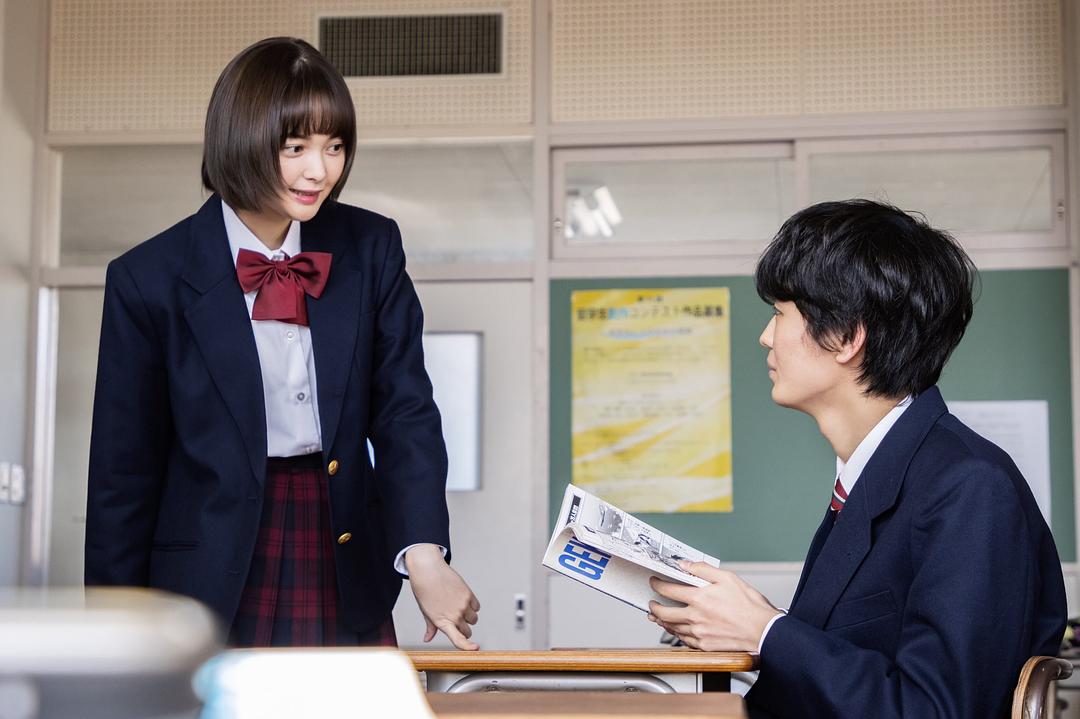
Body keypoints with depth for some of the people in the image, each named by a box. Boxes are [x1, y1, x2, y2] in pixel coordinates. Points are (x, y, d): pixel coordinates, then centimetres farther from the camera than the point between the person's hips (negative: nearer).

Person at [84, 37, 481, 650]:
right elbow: (124, 469, -2)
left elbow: (406, 413, -4)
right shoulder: (152, 278, -7)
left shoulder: (371, 248, 0)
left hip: (350, 590, 3)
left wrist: (425, 554, -20)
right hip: (217, 589, -2)